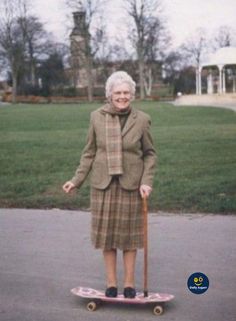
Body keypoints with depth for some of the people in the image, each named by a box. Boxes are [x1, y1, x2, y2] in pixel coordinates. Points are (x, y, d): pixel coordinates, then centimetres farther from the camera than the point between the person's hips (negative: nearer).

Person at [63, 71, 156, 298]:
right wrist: (77, 180, 0)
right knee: (106, 233, 7)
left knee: (129, 233, 8)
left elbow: (149, 154, 3)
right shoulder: (97, 117, -2)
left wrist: (146, 182, -9)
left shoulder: (141, 119, -4)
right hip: (103, 184, 1)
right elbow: (89, 152, 5)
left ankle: (129, 283, 22)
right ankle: (111, 282, 21)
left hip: (130, 184, -1)